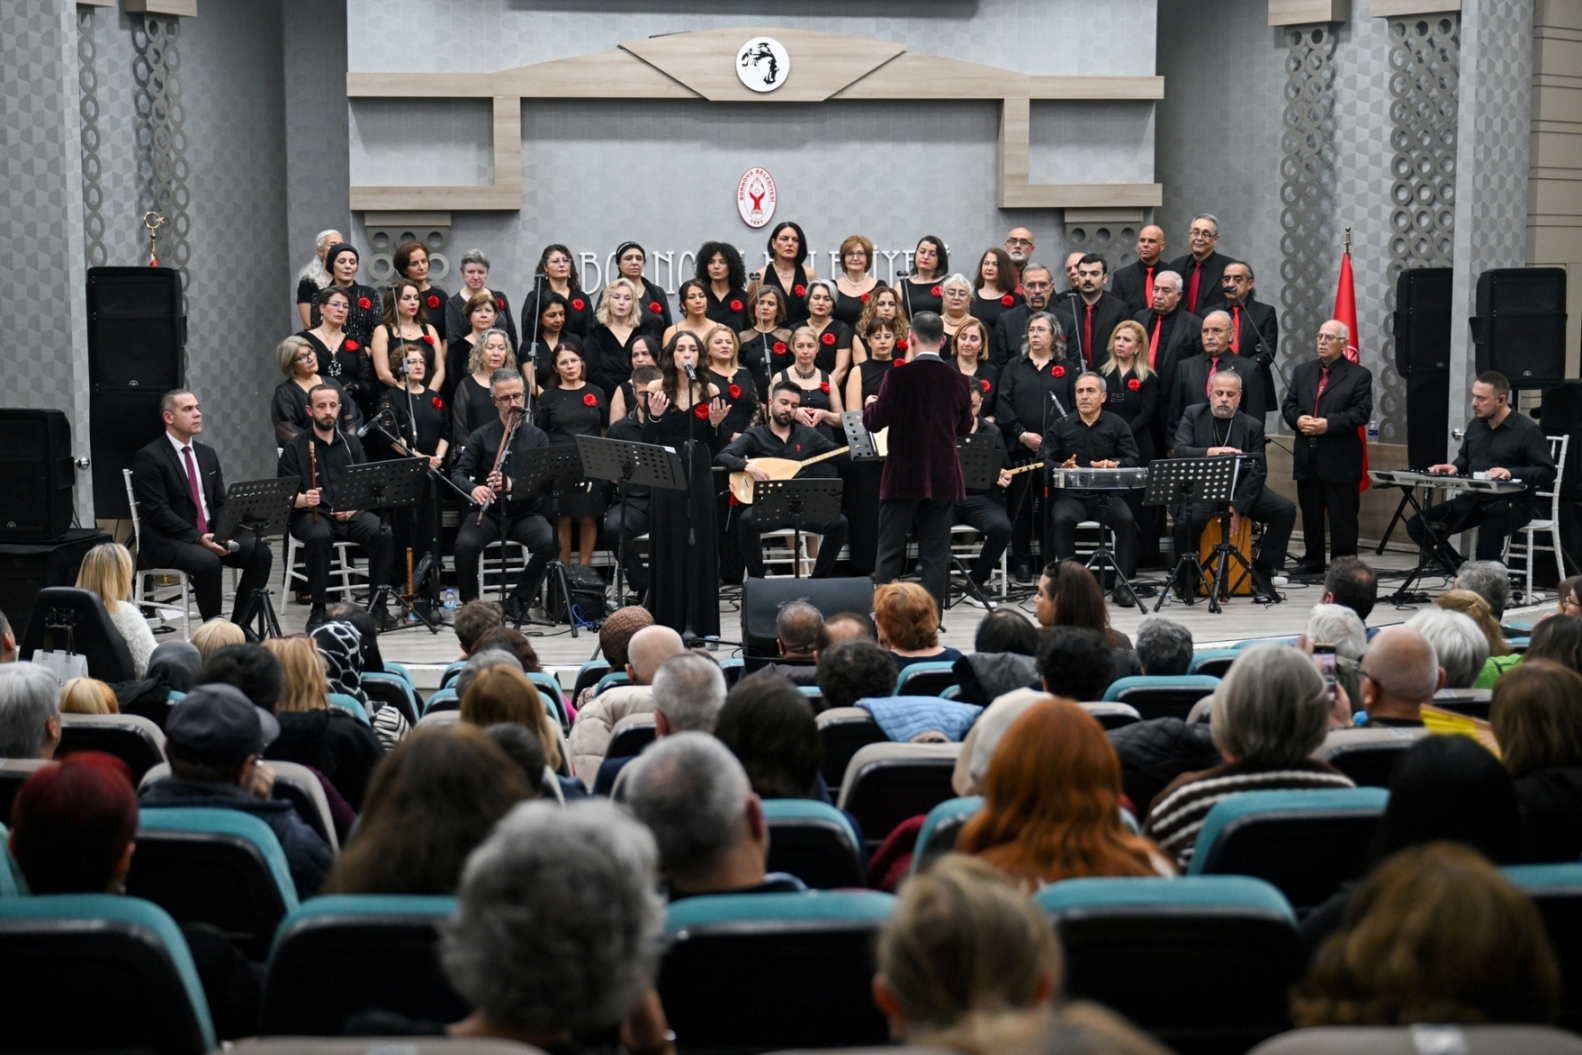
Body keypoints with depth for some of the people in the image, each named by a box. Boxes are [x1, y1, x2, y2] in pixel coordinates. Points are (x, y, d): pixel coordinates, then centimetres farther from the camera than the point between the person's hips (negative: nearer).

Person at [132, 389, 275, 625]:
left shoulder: (207, 454, 15)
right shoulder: (149, 458, -8)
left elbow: (220, 503, 14)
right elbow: (158, 511, -15)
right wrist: (197, 537, -23)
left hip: (210, 535, 7)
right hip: (165, 542, -7)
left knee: (260, 553, -14)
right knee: (207, 561, -35)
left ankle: (239, 625, -8)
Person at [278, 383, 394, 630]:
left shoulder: (352, 444, 15)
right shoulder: (296, 448, 4)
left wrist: (354, 506, -8)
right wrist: (303, 499, -25)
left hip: (350, 514, 3)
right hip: (311, 514, -3)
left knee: (382, 533, -26)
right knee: (319, 536, -37)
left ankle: (379, 604, -16)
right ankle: (318, 608, -27)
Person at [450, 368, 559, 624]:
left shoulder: (537, 437, 7)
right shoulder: (481, 437, 7)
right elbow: (458, 473, -2)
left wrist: (511, 485, -27)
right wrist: (473, 488, -27)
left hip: (525, 512, 1)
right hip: (488, 512, 0)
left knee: (549, 542, -30)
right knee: (465, 544, -32)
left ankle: (518, 600, -11)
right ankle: (470, 604, -8)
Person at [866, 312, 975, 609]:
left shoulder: (898, 377, -13)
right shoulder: (957, 380, -2)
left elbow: (874, 422, -9)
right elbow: (965, 427, 10)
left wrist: (870, 405, 12)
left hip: (904, 476, -3)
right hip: (942, 478, 3)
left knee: (889, 553, 3)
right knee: (935, 554, 7)